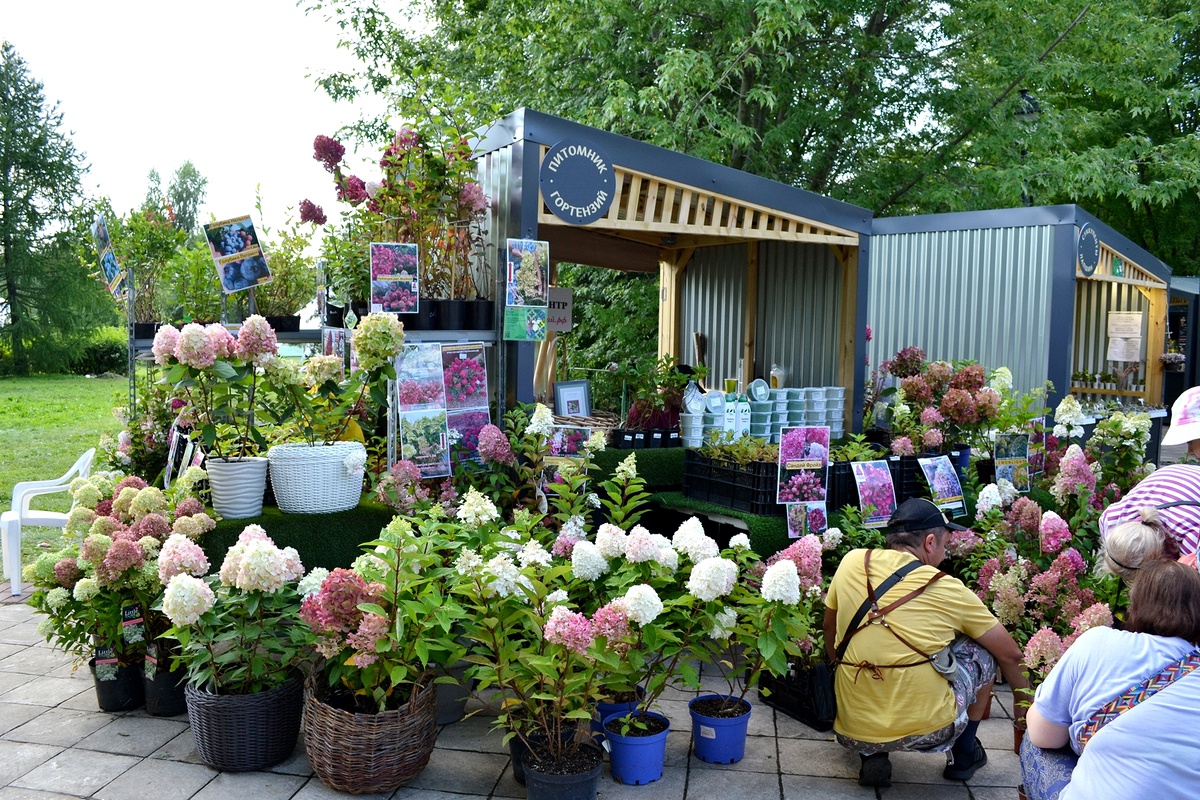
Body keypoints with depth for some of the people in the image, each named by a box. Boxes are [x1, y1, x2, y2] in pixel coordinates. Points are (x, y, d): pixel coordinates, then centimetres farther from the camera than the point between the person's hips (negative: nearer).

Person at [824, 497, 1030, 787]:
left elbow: (830, 632, 16)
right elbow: (1011, 655, 9)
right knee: (983, 652, 19)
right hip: (928, 732, -2)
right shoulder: (948, 589, -3)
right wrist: (1024, 700, 28)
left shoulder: (853, 562, 1)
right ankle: (963, 755, 30)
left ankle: (872, 756, 17)